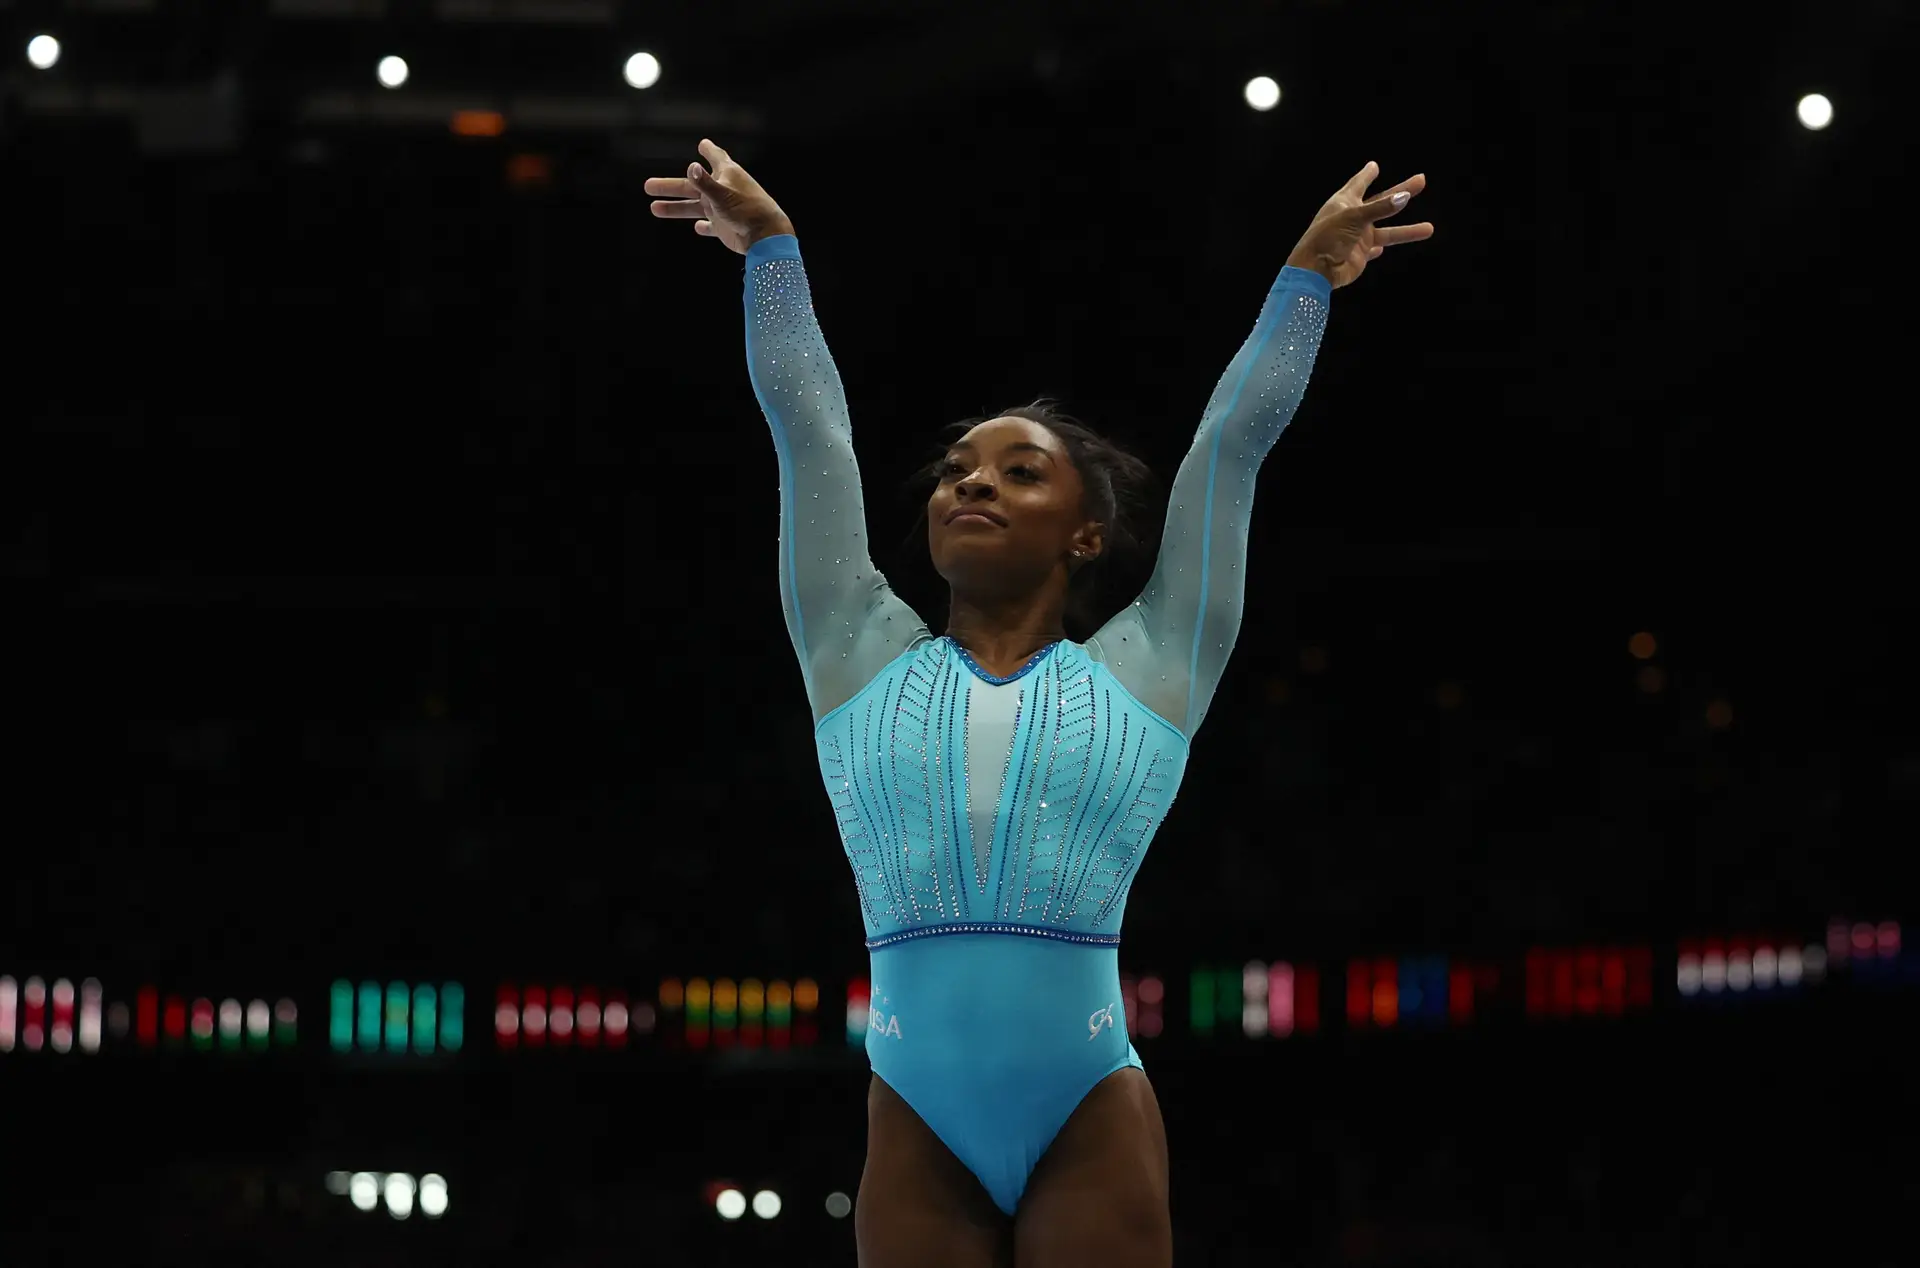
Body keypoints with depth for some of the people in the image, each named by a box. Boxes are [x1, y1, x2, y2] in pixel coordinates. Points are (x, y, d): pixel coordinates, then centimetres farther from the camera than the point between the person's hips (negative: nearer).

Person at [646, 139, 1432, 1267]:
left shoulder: (1144, 668, 10)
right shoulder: (865, 659, 14)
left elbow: (1235, 439, 15)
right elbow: (810, 428, 17)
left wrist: (1310, 275, 19)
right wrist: (773, 247, 19)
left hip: (1091, 1118, -2)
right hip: (918, 1125, 2)